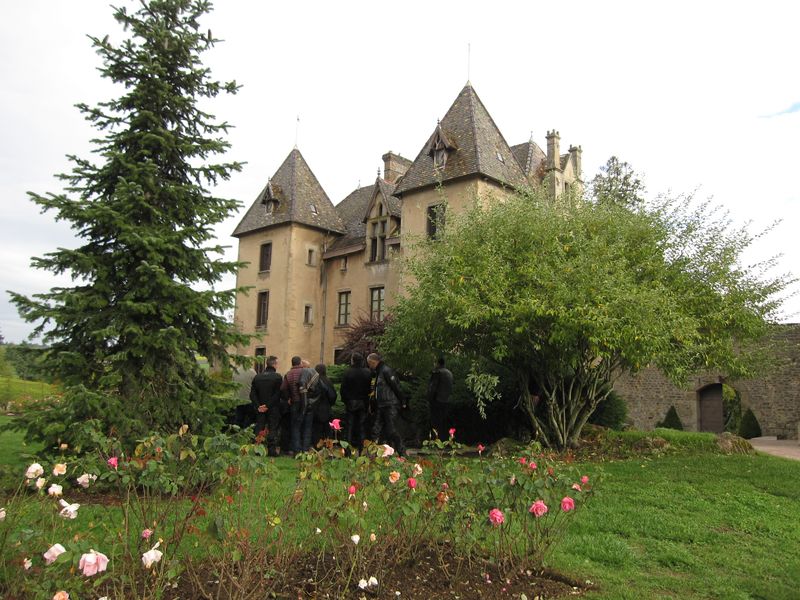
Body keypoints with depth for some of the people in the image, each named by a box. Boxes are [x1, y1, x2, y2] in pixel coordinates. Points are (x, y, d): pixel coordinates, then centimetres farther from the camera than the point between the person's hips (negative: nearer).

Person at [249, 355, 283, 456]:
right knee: (273, 429, 3)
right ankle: (272, 450, 1)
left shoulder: (257, 377, 6)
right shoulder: (277, 377, -8)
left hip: (260, 409, 4)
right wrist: (268, 405, -12)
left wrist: (258, 406, -3)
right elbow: (278, 394, -15)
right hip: (273, 409, -4)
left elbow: (252, 394, 1)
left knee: (259, 429, 11)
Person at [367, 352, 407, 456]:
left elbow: (396, 387, -16)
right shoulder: (378, 372, 17)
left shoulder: (386, 371, -13)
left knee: (392, 431, -9)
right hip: (381, 407, 10)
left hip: (390, 406, -10)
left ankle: (403, 454, -2)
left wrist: (403, 402, -15)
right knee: (376, 430, 8)